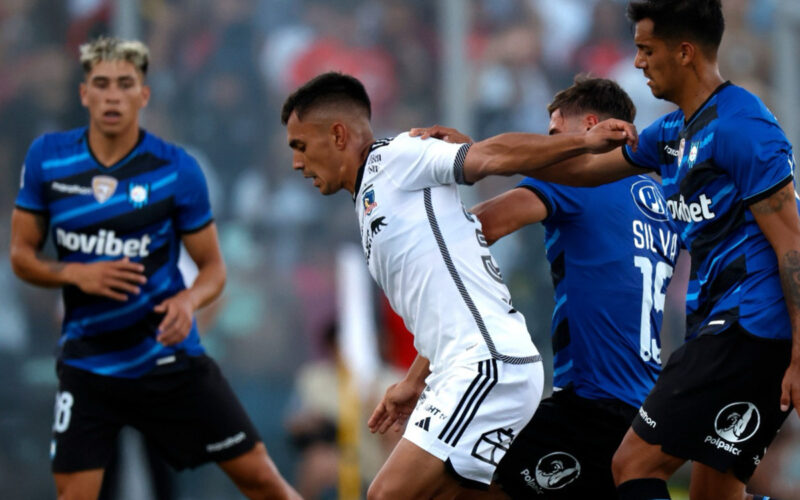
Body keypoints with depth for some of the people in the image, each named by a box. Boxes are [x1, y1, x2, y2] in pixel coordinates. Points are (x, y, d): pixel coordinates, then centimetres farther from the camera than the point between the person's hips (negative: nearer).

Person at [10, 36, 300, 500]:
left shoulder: (177, 168, -8)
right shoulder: (48, 158, -3)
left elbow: (213, 265, -1)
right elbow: (22, 254, 3)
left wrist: (189, 300, -24)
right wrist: (77, 274, -16)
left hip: (168, 354, 0)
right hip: (88, 364, 0)